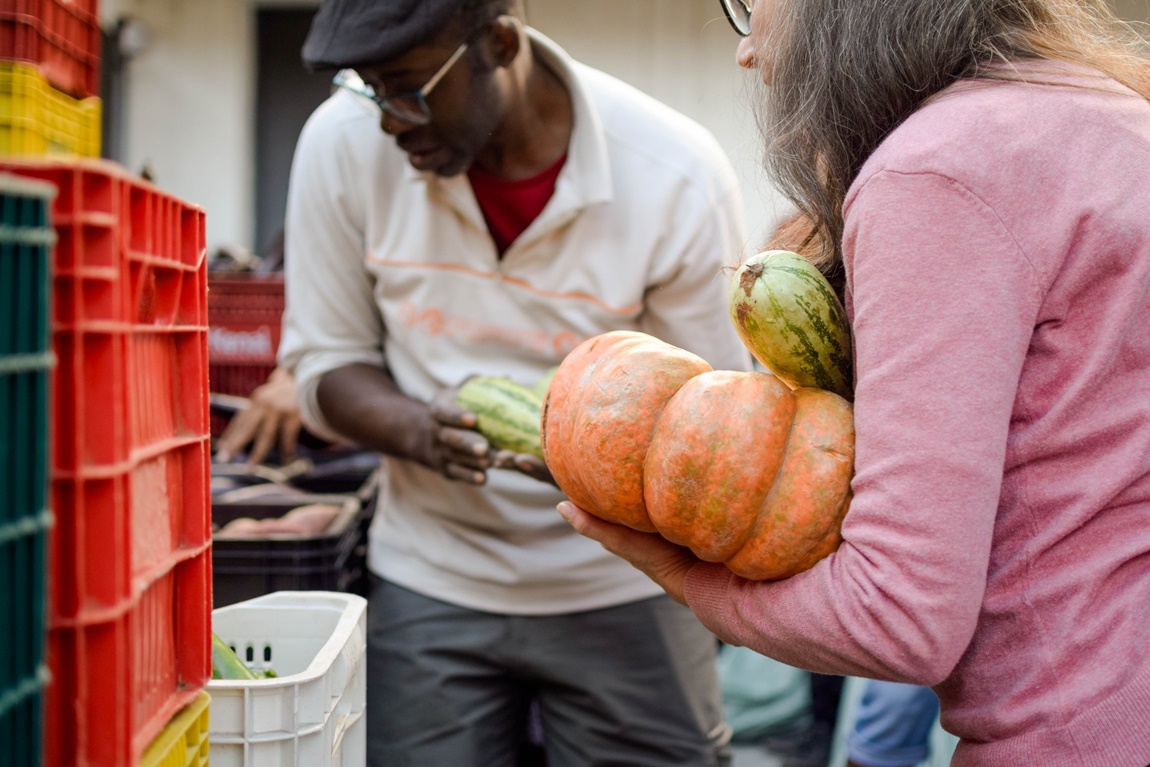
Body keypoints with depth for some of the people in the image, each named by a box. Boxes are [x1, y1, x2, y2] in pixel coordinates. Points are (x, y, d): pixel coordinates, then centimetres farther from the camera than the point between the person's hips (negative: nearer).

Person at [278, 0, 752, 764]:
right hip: (433, 579, 2)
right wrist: (419, 431, -23)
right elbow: (324, 364, -2)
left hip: (625, 585, -1)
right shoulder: (344, 142, -11)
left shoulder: (677, 174, -18)